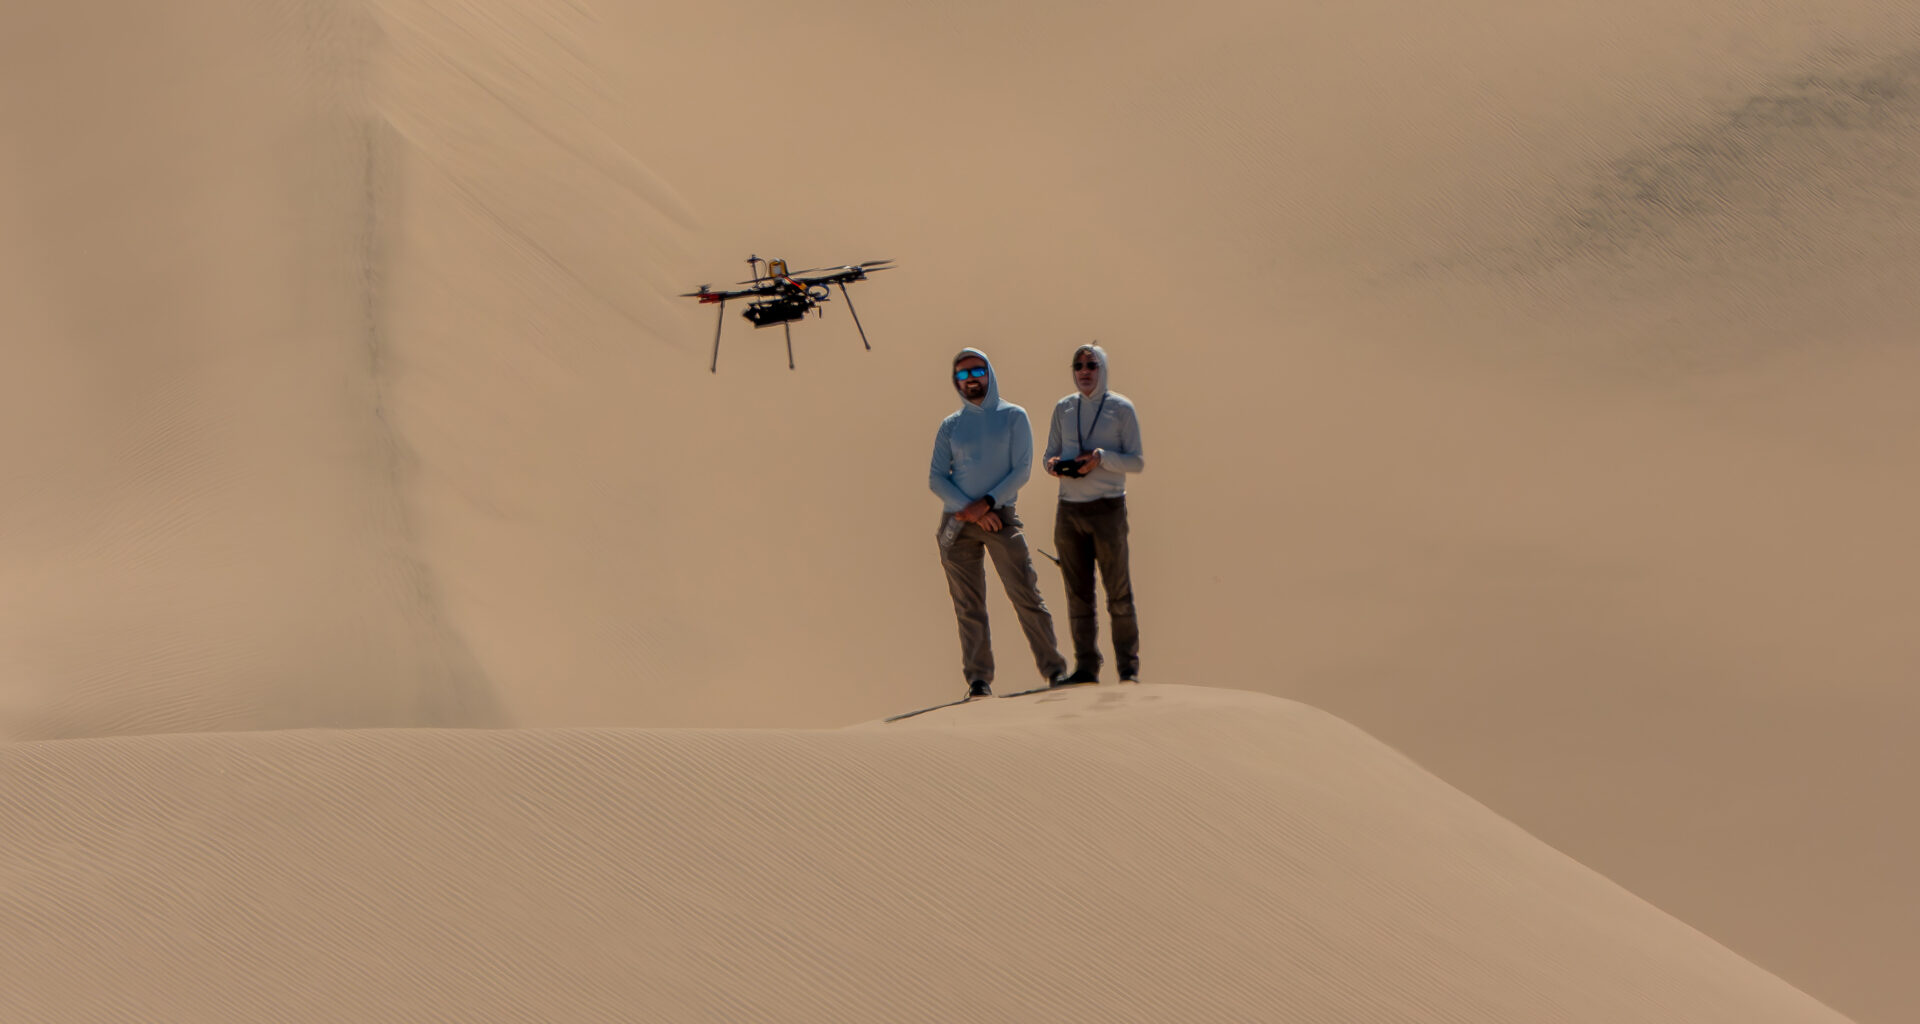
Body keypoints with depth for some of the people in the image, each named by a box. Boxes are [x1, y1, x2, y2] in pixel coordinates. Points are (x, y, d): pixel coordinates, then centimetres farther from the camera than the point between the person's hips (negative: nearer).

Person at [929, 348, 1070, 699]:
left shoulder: (1013, 416, 7)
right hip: (957, 522, 2)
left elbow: (1022, 470, -1)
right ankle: (978, 679, 3)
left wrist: (986, 503, -12)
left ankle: (1054, 669, -2)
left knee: (1026, 595, -8)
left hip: (1000, 515, -2)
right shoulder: (950, 426, 12)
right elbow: (936, 478, 5)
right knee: (968, 605, 0)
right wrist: (969, 510, -10)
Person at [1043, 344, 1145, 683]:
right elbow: (1050, 455, 16)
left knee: (1119, 592, -3)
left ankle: (1128, 668, 2)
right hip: (1069, 508, 4)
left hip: (1108, 506, -4)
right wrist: (1055, 465, -8)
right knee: (1078, 593, 4)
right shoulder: (1063, 408, 12)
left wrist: (1101, 457, -18)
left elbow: (1137, 462, -2)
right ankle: (1086, 666, 8)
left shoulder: (1121, 408, 1)